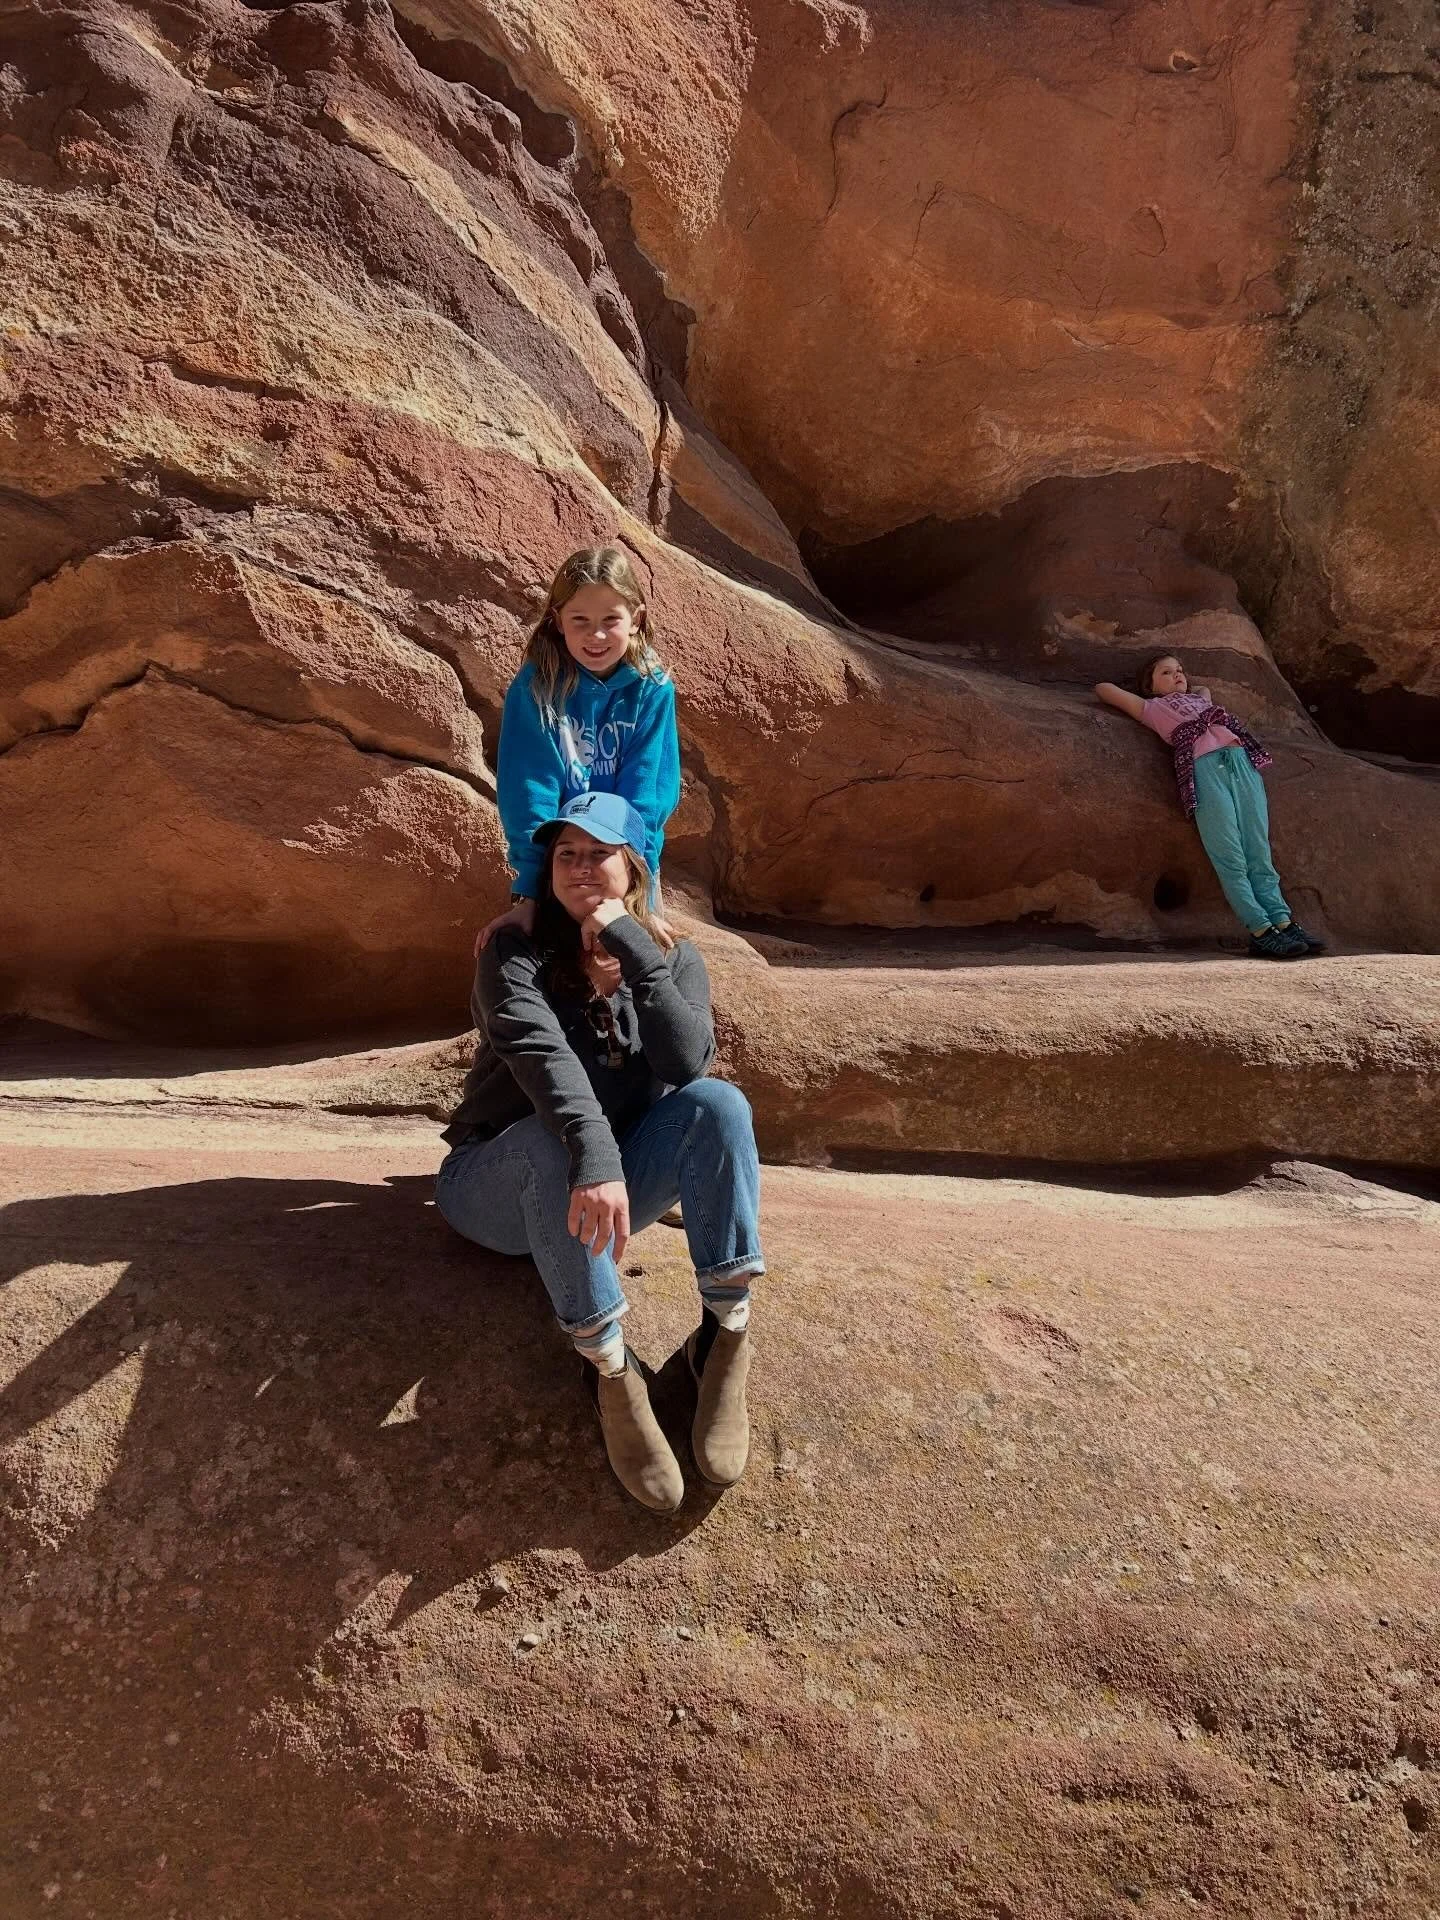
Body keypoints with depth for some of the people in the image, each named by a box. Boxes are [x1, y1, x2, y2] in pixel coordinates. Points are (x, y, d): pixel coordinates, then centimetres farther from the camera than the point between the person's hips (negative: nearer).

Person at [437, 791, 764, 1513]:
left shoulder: (673, 959, 0)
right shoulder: (516, 954, -10)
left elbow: (687, 1064, -20)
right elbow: (542, 1055, -31)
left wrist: (632, 948, -26)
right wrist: (593, 1159, -48)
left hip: (611, 1185, 3)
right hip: (504, 1191, -3)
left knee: (716, 1104, -25)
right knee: (555, 1135, -38)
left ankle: (726, 1338, -26)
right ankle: (611, 1371, -31)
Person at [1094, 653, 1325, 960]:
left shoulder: (1199, 698, 38)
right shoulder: (1151, 708, 25)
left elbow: (1205, 687, 62)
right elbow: (1104, 688, 28)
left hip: (1241, 759, 5)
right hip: (1203, 766, -5)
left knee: (1259, 852, -7)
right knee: (1231, 858, -15)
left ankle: (1283, 923, -15)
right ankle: (1260, 931, -22)